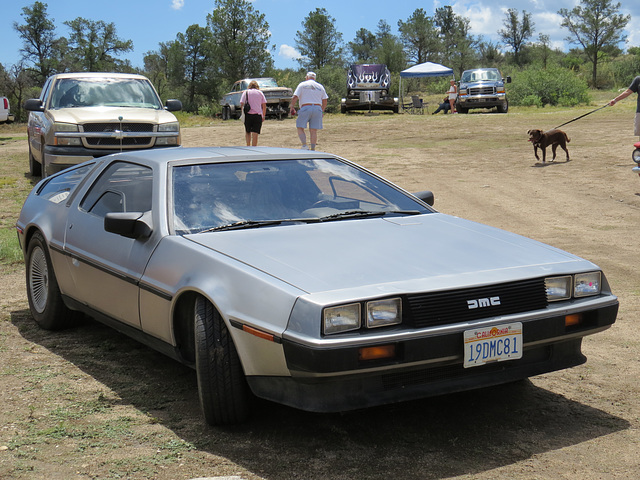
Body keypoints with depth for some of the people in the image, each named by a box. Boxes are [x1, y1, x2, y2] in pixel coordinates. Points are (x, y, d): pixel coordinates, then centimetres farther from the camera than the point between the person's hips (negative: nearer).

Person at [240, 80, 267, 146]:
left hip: (248, 114, 0)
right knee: (255, 134, -2)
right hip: (258, 115, 0)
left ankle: (248, 146, 10)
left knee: (247, 132, 17)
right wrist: (263, 116, 11)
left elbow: (242, 104, -2)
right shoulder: (260, 93, 8)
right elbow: (264, 105, 5)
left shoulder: (246, 92, 7)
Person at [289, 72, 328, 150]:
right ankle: (313, 149, 0)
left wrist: (292, 107, 10)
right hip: (317, 108, 3)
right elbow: (324, 101, 16)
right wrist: (322, 111, 27)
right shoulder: (320, 86, 16)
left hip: (305, 108, -3)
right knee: (313, 130, 5)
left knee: (300, 128, 3)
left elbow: (294, 97, -2)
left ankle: (304, 145, -16)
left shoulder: (302, 85, 7)